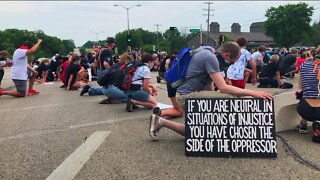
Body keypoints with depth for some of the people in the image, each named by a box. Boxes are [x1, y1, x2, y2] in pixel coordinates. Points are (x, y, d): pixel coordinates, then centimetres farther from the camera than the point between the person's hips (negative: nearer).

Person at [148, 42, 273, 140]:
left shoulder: (206, 52, 11)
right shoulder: (210, 57, -19)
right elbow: (223, 87, -26)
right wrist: (252, 93, -27)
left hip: (188, 96, 10)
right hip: (188, 95, -10)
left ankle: (161, 122, 23)